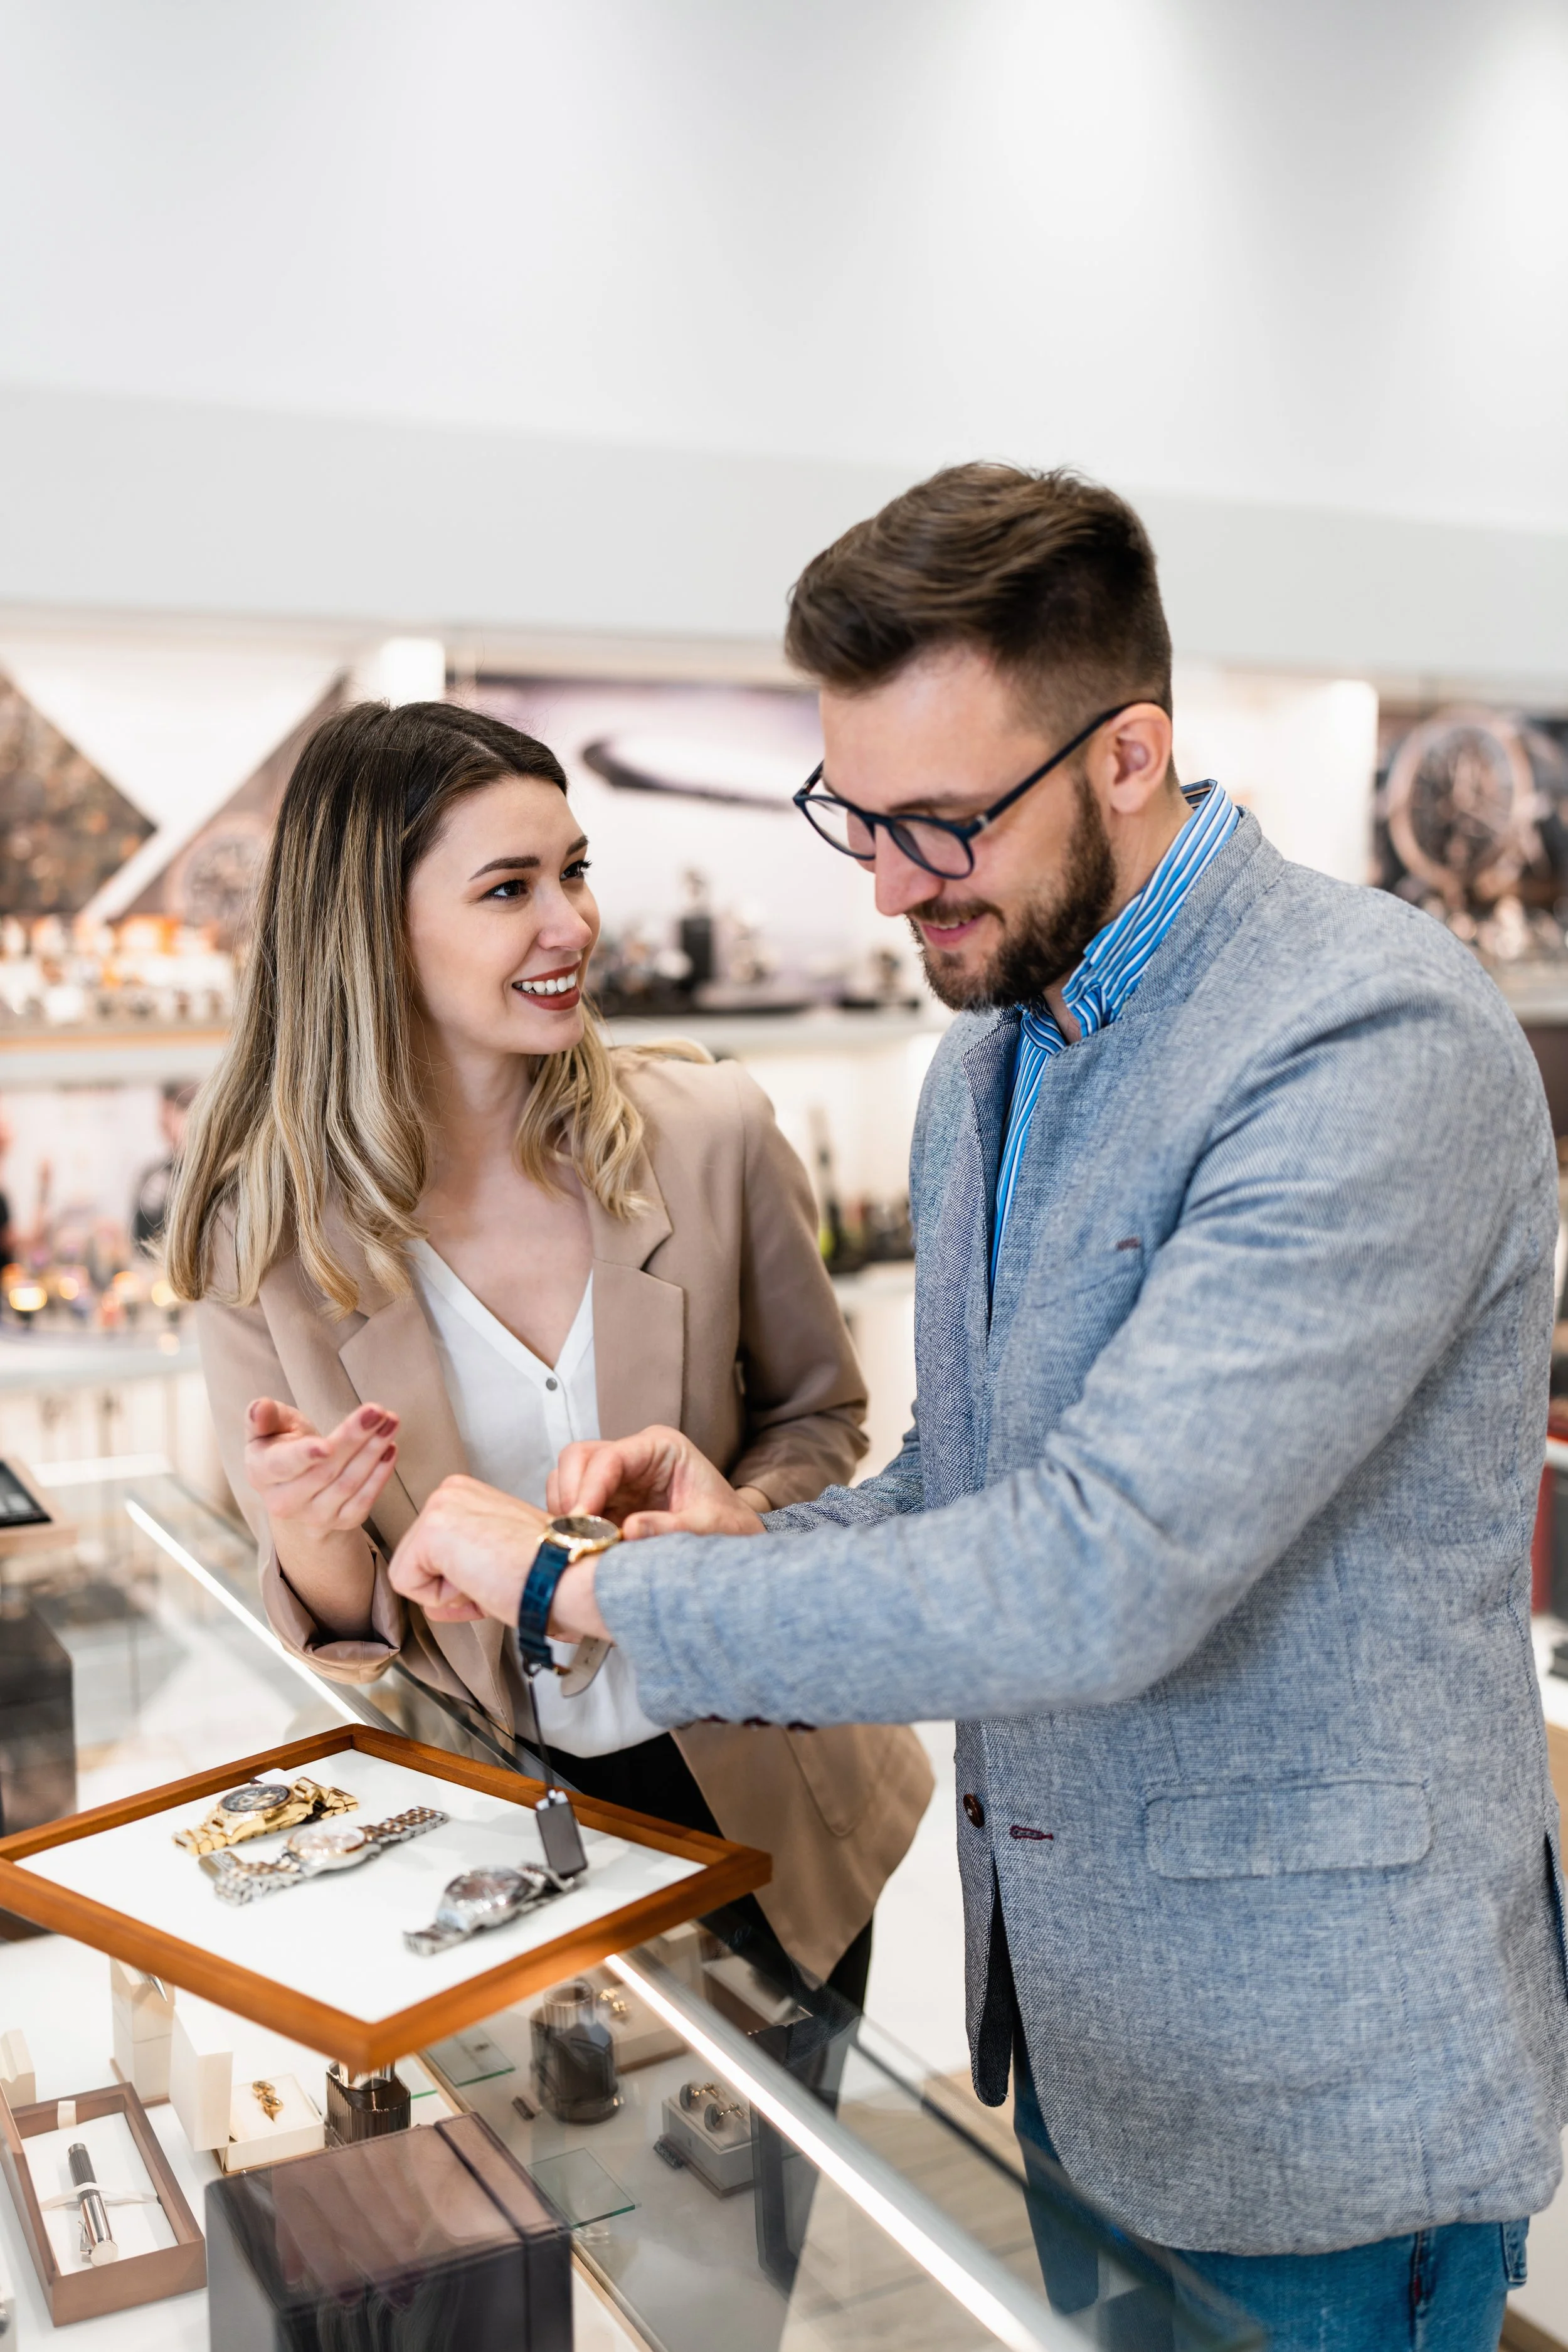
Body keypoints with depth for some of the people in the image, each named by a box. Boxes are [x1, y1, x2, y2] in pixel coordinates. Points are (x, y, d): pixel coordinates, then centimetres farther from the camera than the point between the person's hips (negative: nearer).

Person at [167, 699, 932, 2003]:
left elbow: (821, 1412, 2)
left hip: (757, 1791, 1)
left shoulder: (710, 1131, -14)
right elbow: (341, 1624, -4)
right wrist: (308, 1535, -27)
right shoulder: (264, 1232, -13)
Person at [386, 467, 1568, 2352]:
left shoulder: (1376, 1044, -25)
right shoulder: (988, 1049, 5)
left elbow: (1106, 1576, -31)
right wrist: (752, 1544, -9)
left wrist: (586, 1587, -22)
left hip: (1315, 2080, -7)